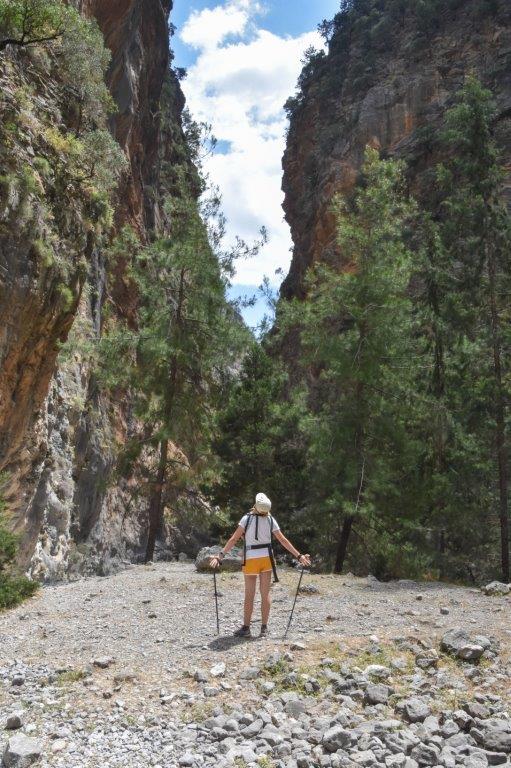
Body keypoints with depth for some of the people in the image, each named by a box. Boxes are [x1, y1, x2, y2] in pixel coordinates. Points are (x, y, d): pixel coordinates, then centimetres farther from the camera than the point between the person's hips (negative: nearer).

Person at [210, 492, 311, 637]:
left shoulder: (247, 518, -11)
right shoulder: (271, 520, -2)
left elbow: (234, 539, -16)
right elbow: (283, 540, 0)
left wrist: (220, 556, -15)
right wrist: (299, 556, 6)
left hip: (251, 559, -3)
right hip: (266, 558, 3)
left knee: (249, 595, 6)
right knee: (265, 594, 9)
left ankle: (246, 628, 11)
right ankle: (264, 628, 11)